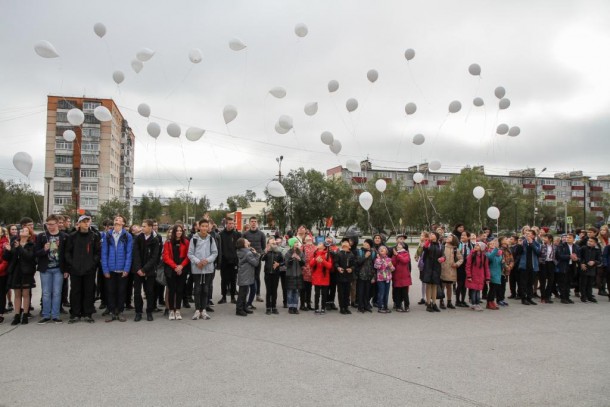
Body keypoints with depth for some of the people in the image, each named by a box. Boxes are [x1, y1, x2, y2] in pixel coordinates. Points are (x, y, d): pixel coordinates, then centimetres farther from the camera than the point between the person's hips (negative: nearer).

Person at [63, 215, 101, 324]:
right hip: (75, 270, 0)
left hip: (90, 270, 0)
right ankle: (75, 314, 14)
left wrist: (93, 263, -7)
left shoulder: (94, 236, 4)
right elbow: (67, 252, 5)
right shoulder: (72, 236, 5)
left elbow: (98, 252, 3)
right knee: (75, 292, 5)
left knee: (89, 292, 4)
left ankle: (88, 314, 13)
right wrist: (71, 264, -5)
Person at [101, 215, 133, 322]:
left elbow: (129, 253, -3)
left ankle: (120, 312, 18)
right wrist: (105, 269, -5)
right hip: (110, 269, 1)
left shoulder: (128, 236, 0)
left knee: (121, 291, 7)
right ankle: (112, 313, 17)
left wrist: (126, 269, -10)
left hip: (122, 270, -1)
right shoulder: (107, 235, 3)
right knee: (110, 291, 6)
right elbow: (104, 253, 1)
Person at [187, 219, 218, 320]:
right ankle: (197, 310, 11)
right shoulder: (194, 239, -2)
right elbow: (190, 254, -2)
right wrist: (197, 261, -15)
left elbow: (215, 252, 4)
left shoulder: (211, 239, 4)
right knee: (197, 289, 3)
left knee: (206, 289, 7)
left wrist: (207, 260, -11)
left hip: (208, 268, 2)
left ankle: (203, 310, 15)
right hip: (196, 268, -2)